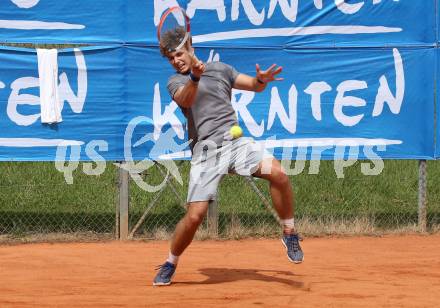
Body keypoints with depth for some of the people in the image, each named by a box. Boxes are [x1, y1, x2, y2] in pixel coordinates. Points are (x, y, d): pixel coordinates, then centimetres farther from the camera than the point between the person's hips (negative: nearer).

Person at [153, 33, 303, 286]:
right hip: (206, 149, -2)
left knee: (278, 174, -24)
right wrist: (195, 78, -35)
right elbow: (185, 99, -15)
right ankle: (170, 264, 12)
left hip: (236, 141, 2)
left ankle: (290, 234, -6)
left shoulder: (219, 69, 20)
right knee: (195, 216, -12)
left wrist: (262, 79, -1)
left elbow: (254, 86, 23)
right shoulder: (176, 82, 8)